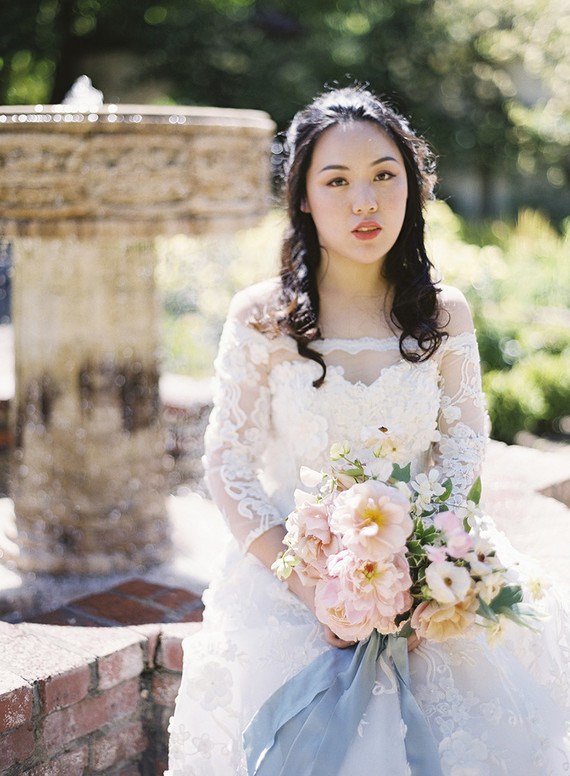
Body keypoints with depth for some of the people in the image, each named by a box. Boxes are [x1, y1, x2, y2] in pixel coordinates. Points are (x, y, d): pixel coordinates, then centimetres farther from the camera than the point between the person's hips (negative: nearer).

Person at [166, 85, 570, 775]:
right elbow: (229, 464, -5)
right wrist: (313, 589, -16)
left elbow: (464, 439, 6)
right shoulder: (261, 317, -7)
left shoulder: (443, 314, 0)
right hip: (289, 577, -2)